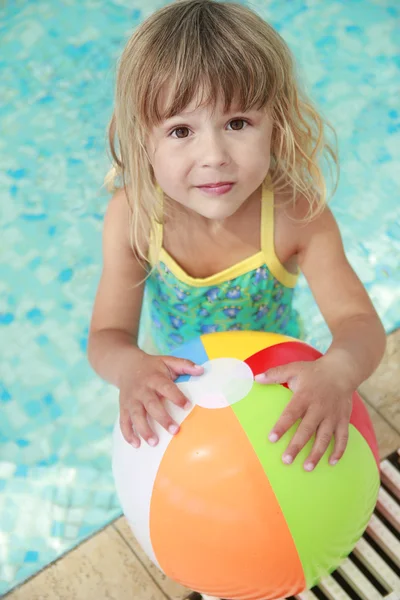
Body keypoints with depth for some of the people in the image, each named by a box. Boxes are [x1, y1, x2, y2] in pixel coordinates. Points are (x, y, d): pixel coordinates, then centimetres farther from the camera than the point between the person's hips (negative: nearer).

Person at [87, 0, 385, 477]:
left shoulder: (297, 216, -33)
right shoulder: (132, 216, -30)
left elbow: (360, 322, -33)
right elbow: (107, 335, -26)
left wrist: (338, 371, -58)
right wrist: (127, 366, -52)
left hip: (273, 372, 0)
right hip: (172, 377, 1)